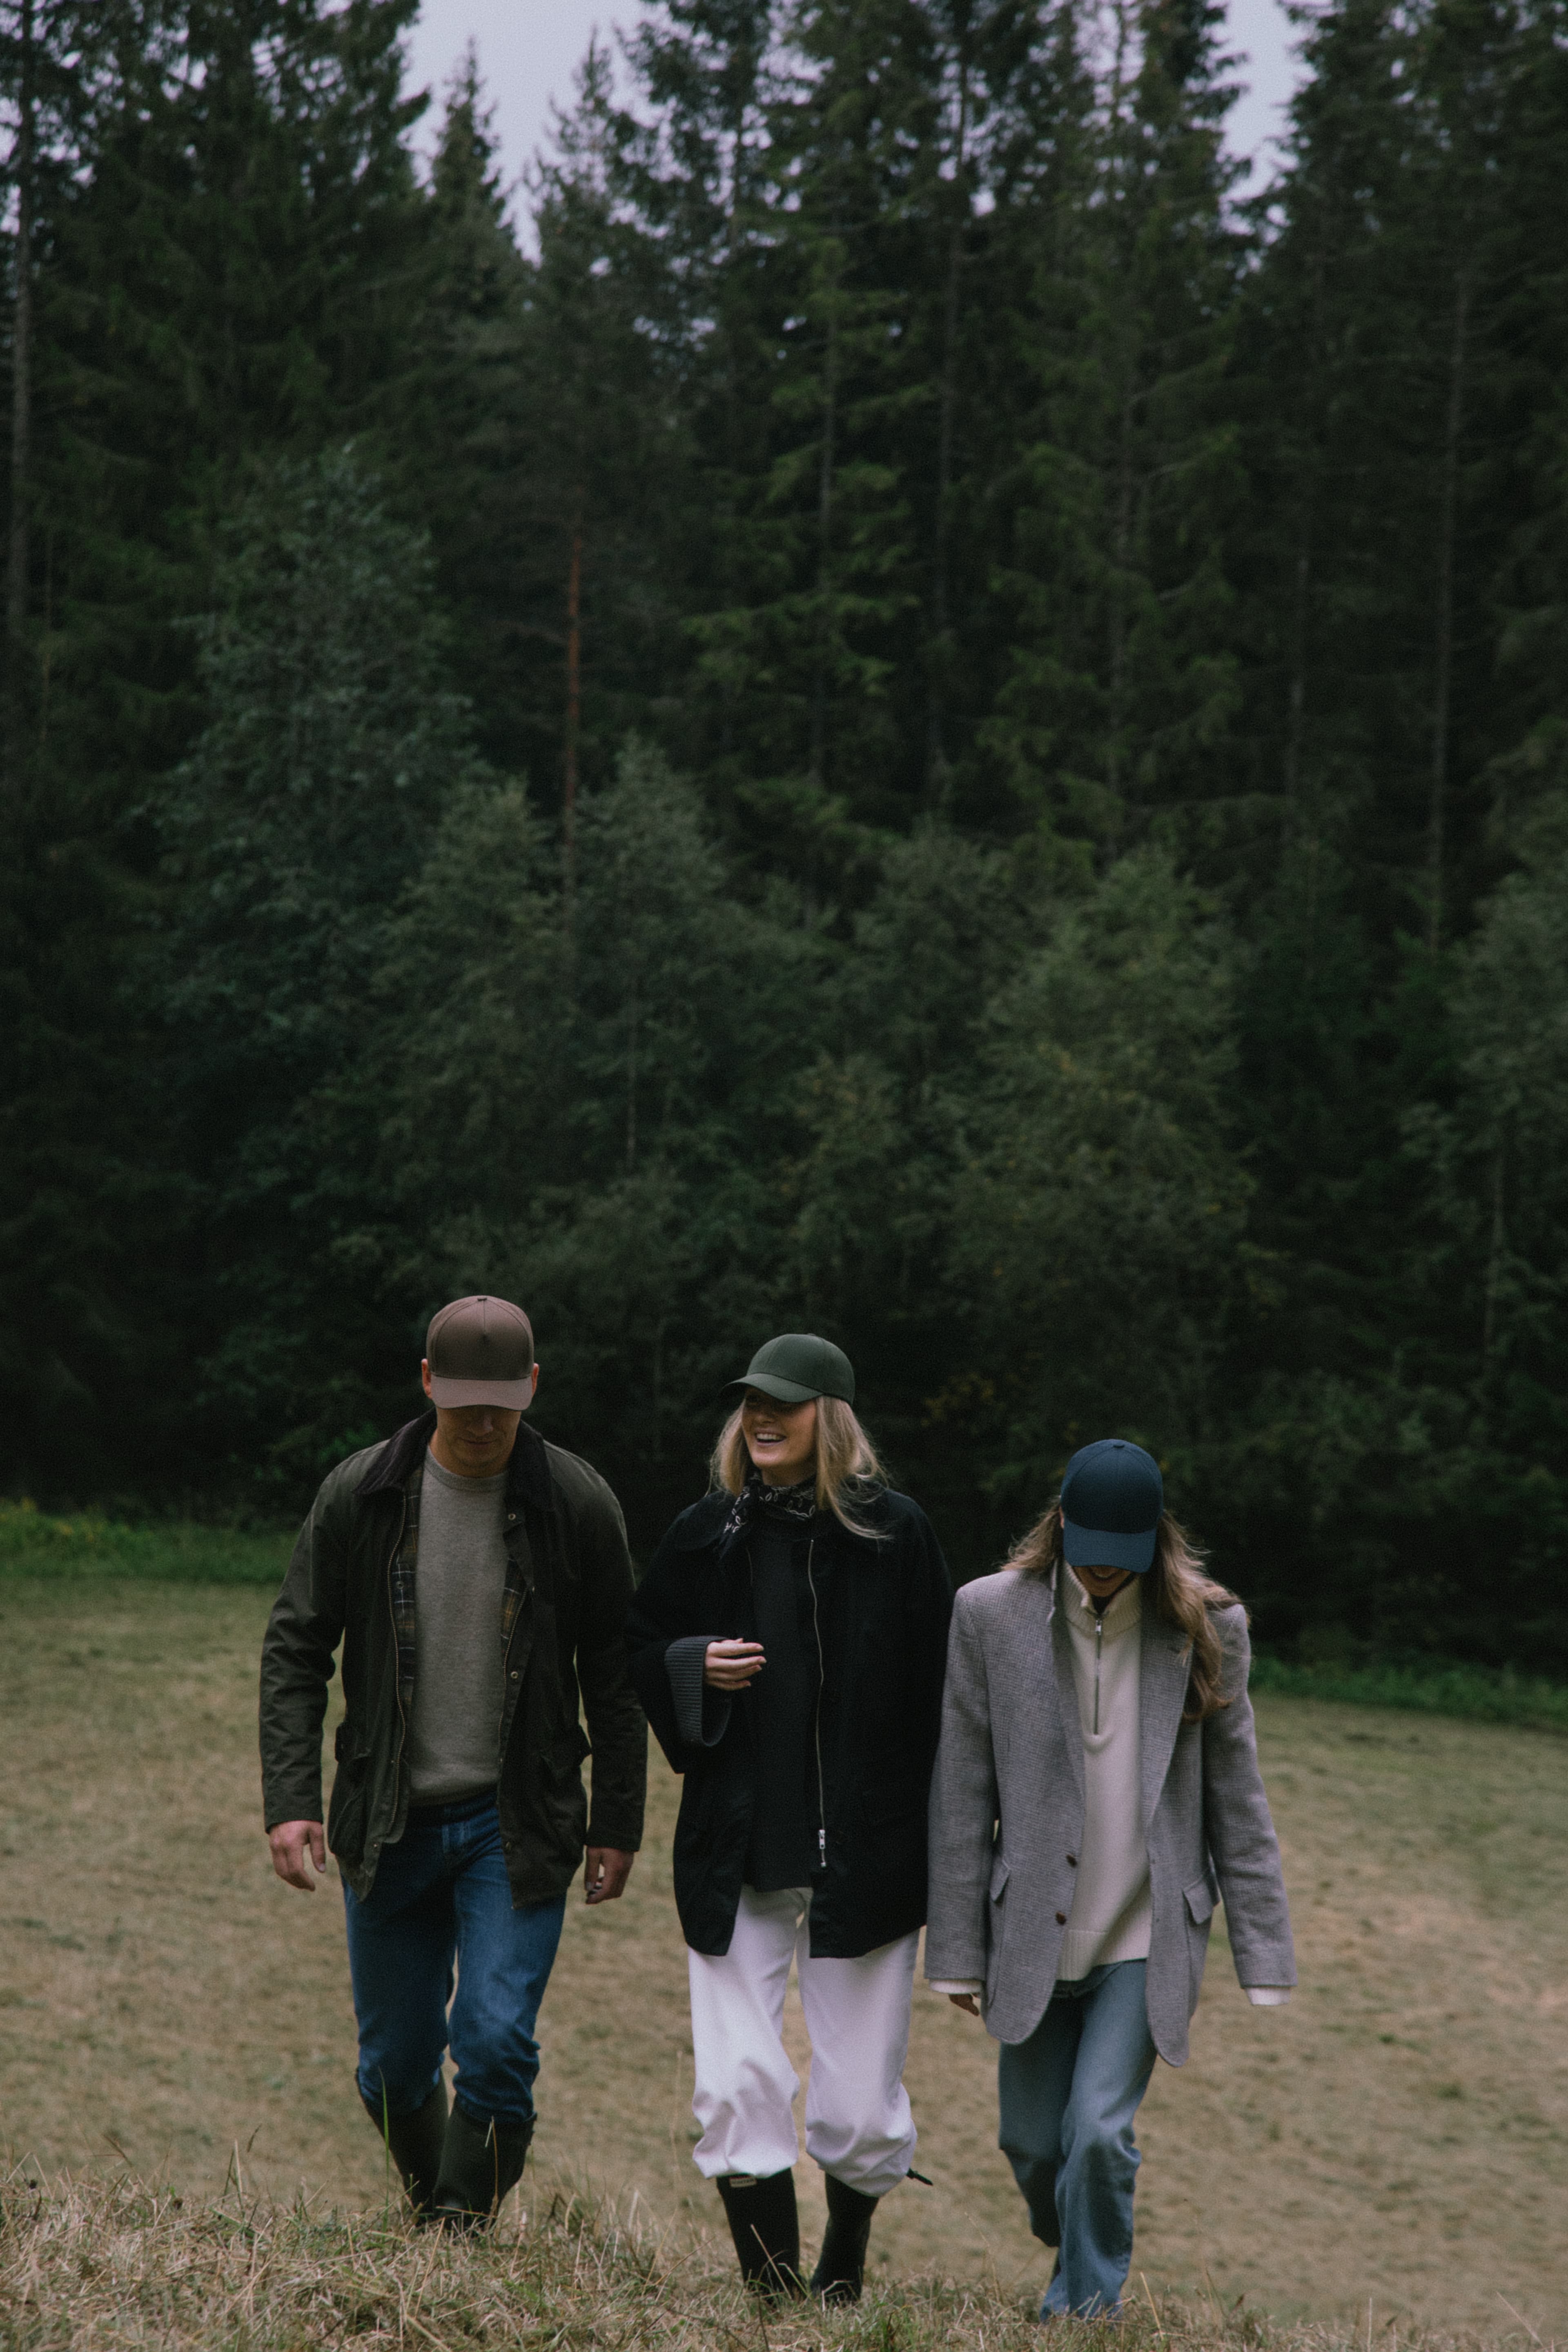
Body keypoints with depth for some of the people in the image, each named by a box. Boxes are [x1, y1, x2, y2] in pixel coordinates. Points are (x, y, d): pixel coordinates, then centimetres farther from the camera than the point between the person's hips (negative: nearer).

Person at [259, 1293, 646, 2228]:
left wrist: (617, 1825, 1)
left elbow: (614, 1675, 2)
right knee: (395, 2065, 9)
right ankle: (437, 2215, 34)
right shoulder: (362, 1495, -3)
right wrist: (292, 1799, -9)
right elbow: (295, 1649, 1)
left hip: (518, 1826, -2)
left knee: (498, 2046, -12)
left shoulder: (578, 1504, -5)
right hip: (388, 1825, 2)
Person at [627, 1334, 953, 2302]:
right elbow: (640, 1654, 15)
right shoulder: (707, 1534, 6)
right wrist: (696, 1667, -8)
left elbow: (939, 1693, 0)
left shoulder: (896, 1533, -2)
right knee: (738, 2094, -4)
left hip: (864, 1856, -2)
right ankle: (774, 2298, 9)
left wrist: (933, 1849, -5)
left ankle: (843, 2271, 32)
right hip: (736, 1857, 2)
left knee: (860, 2110, 3)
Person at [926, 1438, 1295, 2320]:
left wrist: (1263, 1952, -2)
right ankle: (1077, 2262, 42)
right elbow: (963, 1795, -1)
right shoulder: (992, 1616, -4)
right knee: (1033, 2141, 10)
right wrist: (958, 1950, -1)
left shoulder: (1206, 1627, -3)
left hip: (1148, 1937, -1)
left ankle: (1084, 2311, 11)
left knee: (1100, 2132, -11)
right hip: (1037, 1936, 1)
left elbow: (1238, 1801, 1)